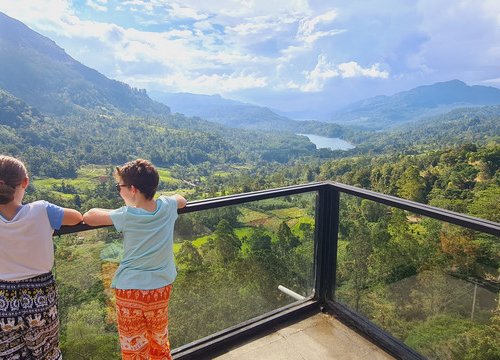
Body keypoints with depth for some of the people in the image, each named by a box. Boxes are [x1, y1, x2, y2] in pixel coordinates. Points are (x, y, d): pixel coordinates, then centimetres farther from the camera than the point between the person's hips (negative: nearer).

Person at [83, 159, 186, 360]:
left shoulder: (126, 216, -18)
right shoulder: (166, 207, -8)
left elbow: (89, 217, -9)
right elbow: (181, 200, 15)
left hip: (130, 291, -4)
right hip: (161, 288, 4)